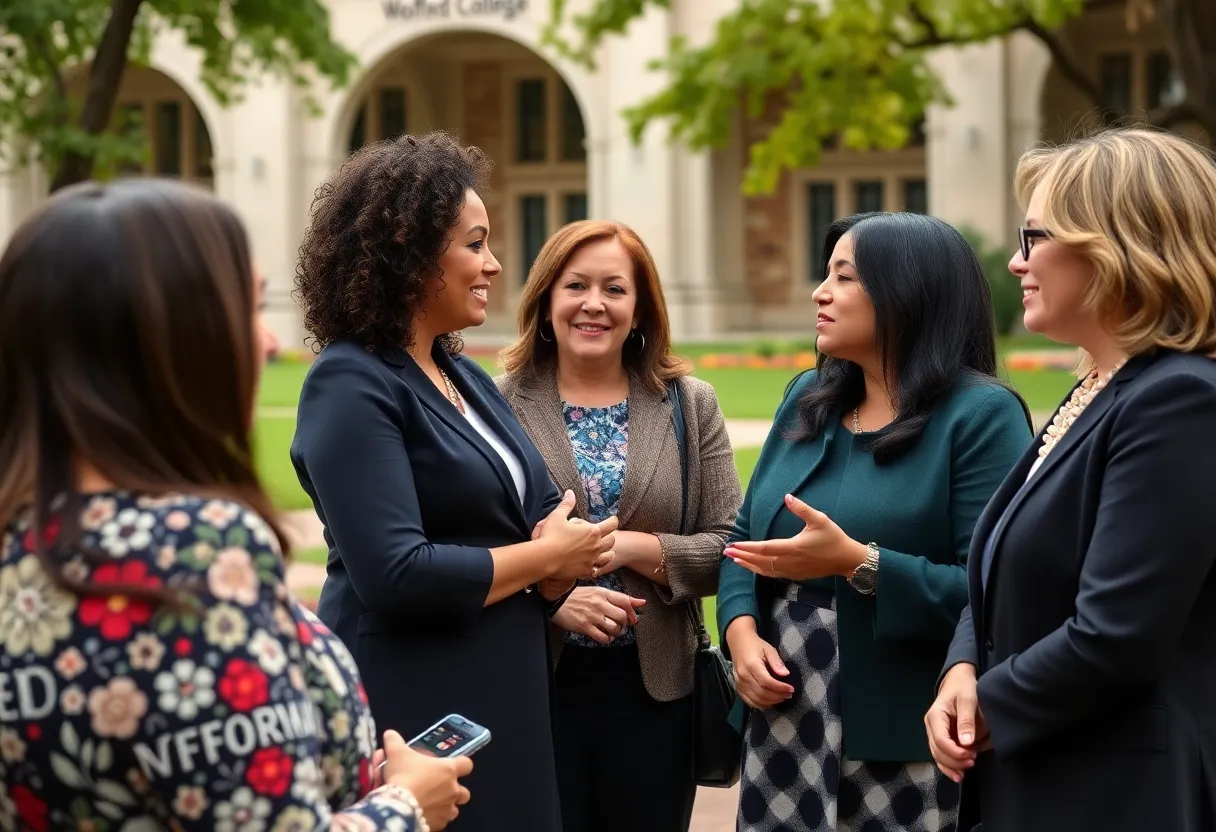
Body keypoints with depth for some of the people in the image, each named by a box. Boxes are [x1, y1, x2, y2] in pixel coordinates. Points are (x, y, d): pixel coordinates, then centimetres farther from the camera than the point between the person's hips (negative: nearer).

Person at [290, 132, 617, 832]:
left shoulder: (465, 376, 12)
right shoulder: (353, 386, -15)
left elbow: (548, 511, 11)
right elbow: (396, 573, -25)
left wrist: (557, 574, -13)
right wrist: (543, 558, -12)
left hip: (506, 696, 8)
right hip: (411, 714, -8)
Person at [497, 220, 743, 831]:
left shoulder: (690, 406, 4)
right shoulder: (500, 406, -1)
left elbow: (731, 548, -1)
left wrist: (630, 547, -14)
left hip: (656, 688, 2)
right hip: (531, 685, -1)